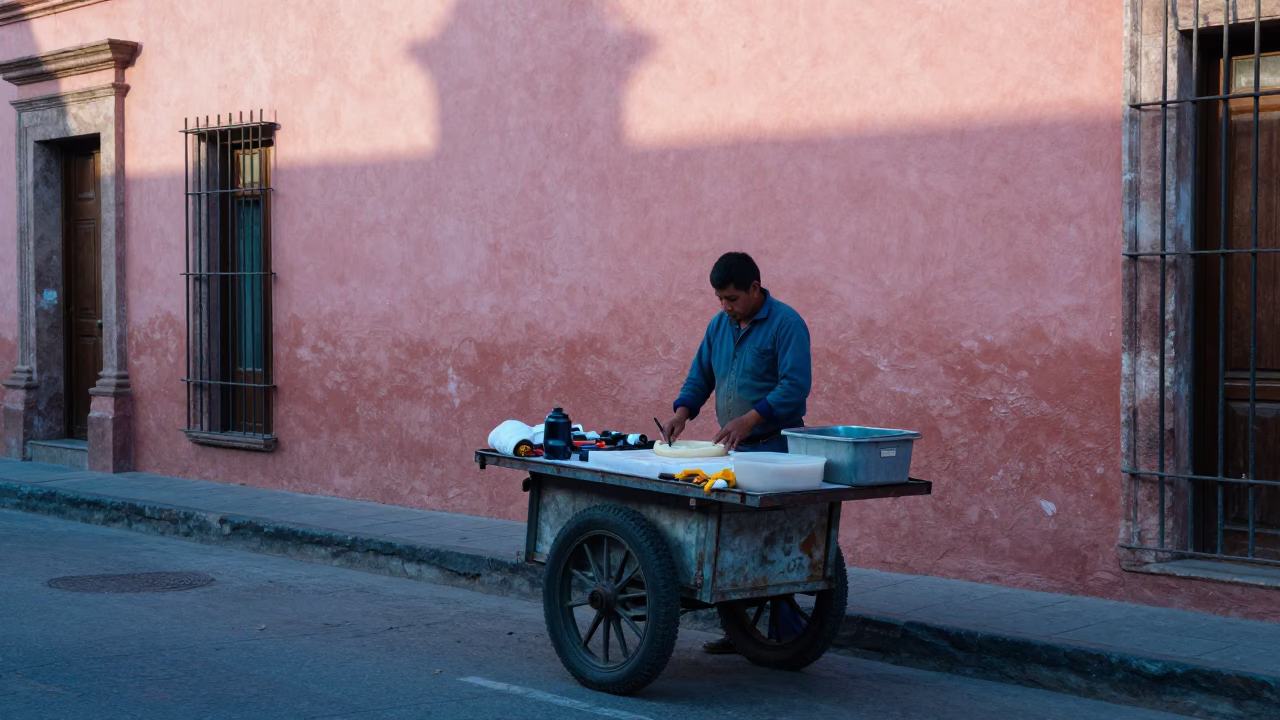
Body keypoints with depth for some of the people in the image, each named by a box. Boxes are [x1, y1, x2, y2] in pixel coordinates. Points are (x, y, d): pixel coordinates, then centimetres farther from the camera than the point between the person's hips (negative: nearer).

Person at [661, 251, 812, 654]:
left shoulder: (785, 324, -9)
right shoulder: (720, 325, 14)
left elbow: (795, 386, -18)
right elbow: (700, 377, 18)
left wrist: (750, 419, -27)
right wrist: (682, 413, -1)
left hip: (773, 450, -7)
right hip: (732, 451, 7)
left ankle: (785, 633, -3)